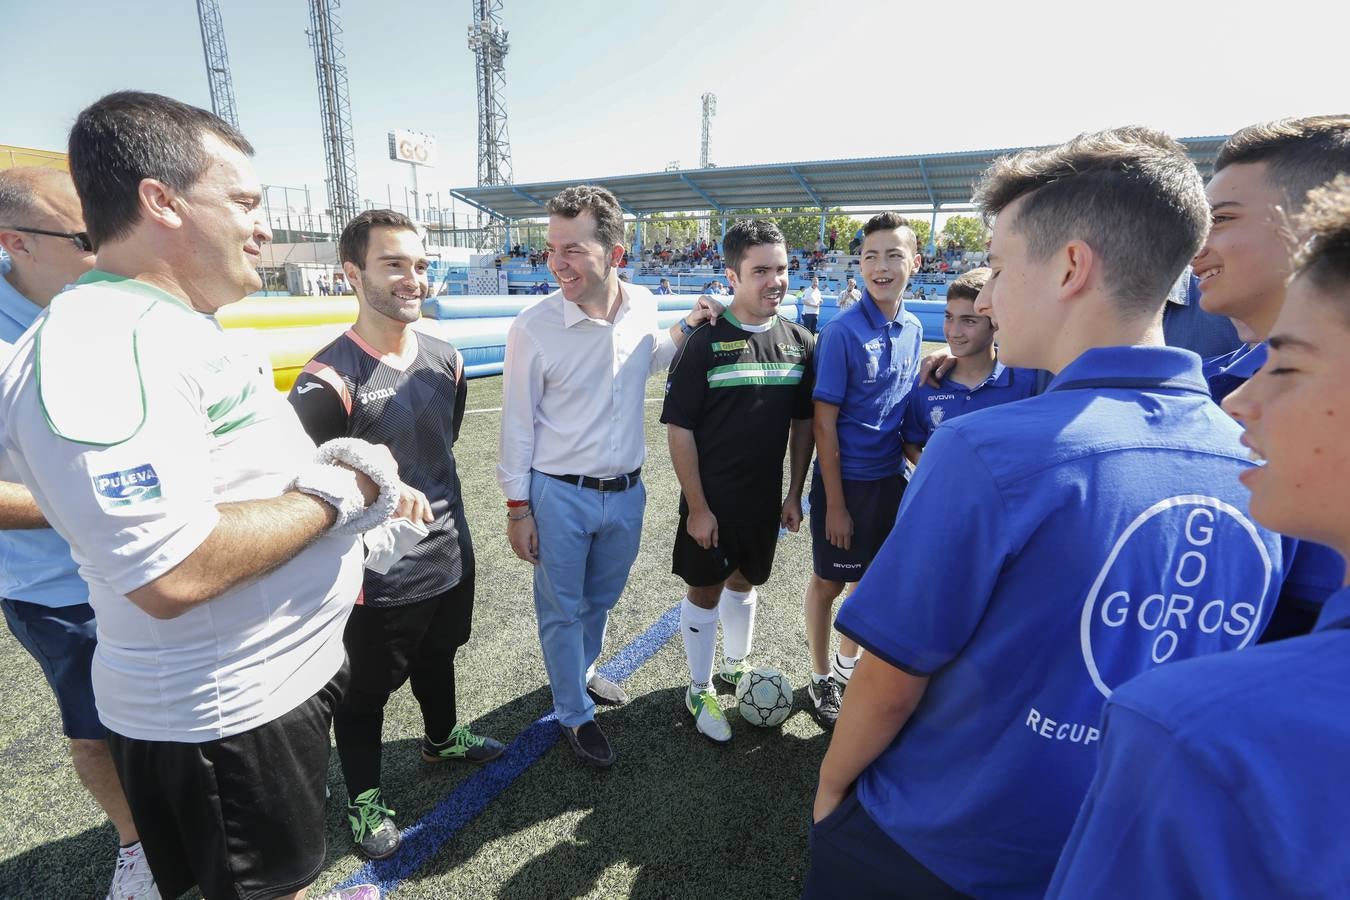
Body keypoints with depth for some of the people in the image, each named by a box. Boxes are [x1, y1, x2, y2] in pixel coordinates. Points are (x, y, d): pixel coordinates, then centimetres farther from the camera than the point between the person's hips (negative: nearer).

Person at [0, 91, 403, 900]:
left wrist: (359, 477, 0)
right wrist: (337, 494, -21)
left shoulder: (183, 328, 9)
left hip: (283, 676, 9)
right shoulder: (99, 348, -25)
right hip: (223, 713, -9)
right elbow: (172, 574, -32)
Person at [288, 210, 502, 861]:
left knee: (437, 656, 29)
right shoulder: (330, 380, -23)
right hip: (379, 580, -6)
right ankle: (363, 799, 42)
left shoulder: (446, 360, -2)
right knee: (365, 692, 17)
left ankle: (441, 738, 56)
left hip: (452, 557, 6)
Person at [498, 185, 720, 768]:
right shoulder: (534, 328, -18)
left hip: (626, 491, 4)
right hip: (559, 497, -4)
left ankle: (582, 672, 52)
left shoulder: (642, 306, -6)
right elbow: (518, 423, -9)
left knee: (601, 599, 24)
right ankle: (575, 714, 37)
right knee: (562, 610, 14)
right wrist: (518, 507, -5)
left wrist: (684, 331, 0)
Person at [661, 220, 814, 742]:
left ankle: (735, 665, 46)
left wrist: (794, 494, 5)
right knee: (705, 591, 10)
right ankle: (700, 690, 32)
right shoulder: (705, 342, -15)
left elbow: (803, 424, 6)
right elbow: (679, 429, -14)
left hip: (764, 500, 4)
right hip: (711, 502, -4)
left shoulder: (799, 342, -2)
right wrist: (697, 507, -14)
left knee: (745, 583, 22)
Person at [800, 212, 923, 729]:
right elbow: (824, 423, -16)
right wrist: (835, 503, -15)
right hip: (846, 480, -6)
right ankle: (821, 678, 32)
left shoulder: (913, 329, 2)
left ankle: (847, 664, 43)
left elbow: (906, 407, 12)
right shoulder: (844, 331, -17)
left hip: (892, 479, 6)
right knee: (829, 582, 10)